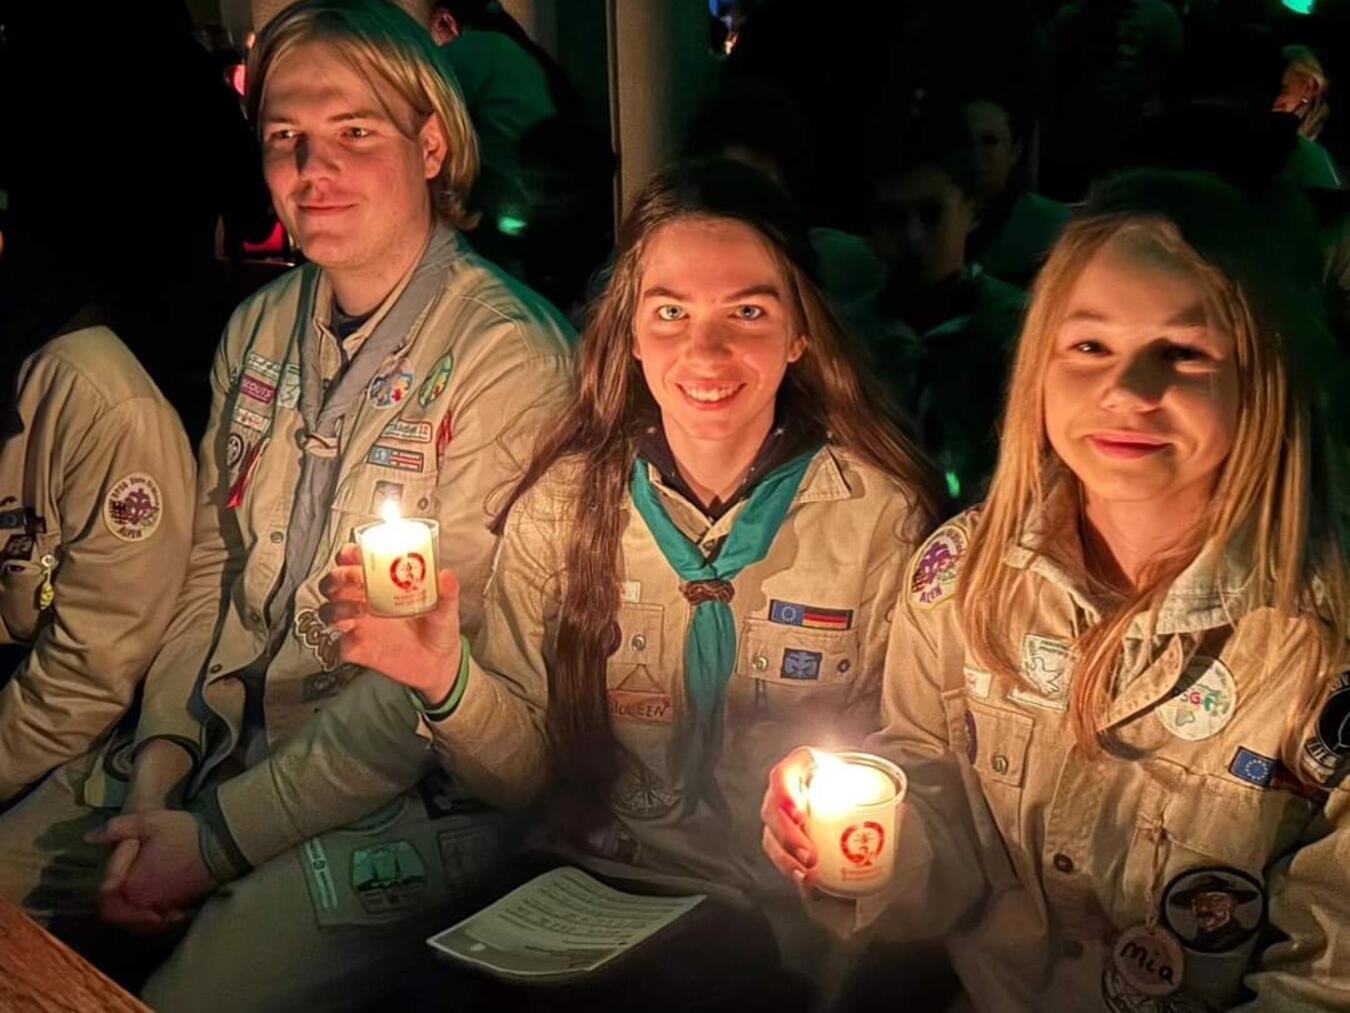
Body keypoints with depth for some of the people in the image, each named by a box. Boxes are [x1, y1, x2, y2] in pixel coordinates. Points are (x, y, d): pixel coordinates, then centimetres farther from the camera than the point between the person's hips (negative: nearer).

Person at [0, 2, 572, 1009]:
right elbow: (214, 569, 10)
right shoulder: (260, 328, 8)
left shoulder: (507, 353, -16)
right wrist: (162, 765, -5)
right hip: (219, 746, 7)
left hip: (401, 799, -6)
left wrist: (219, 835, -14)